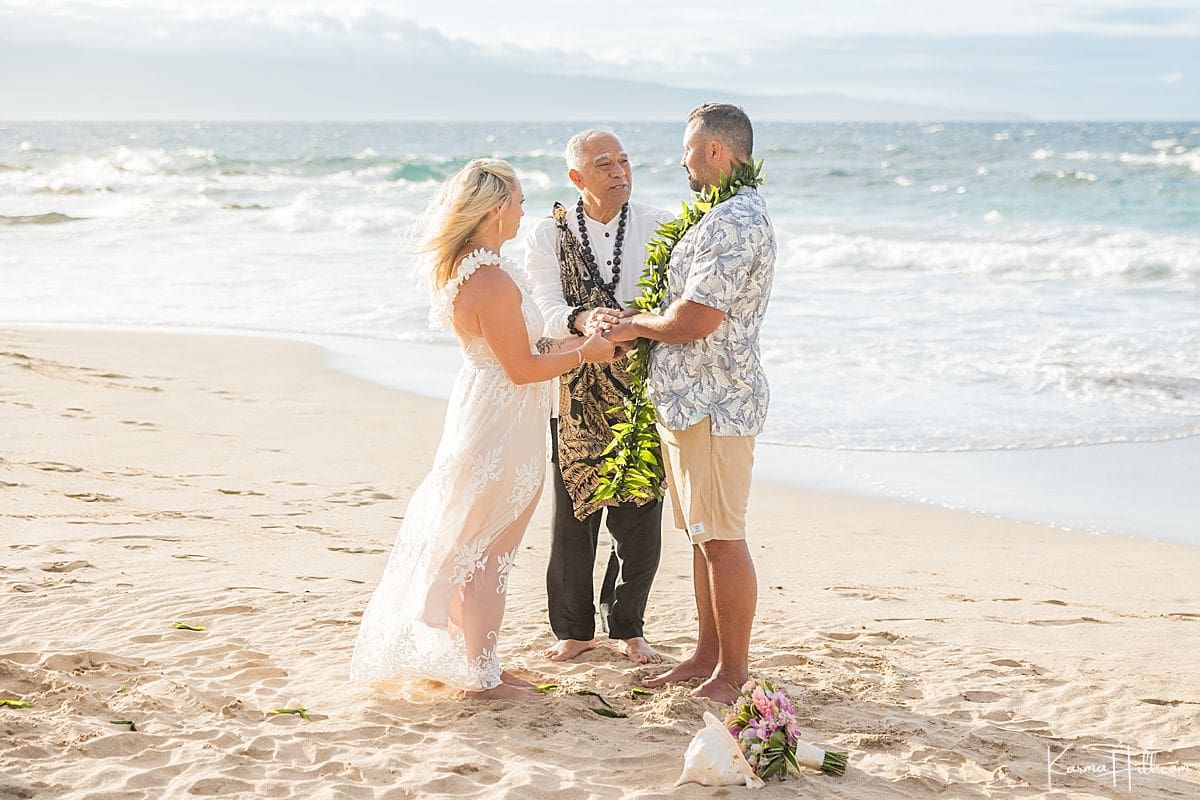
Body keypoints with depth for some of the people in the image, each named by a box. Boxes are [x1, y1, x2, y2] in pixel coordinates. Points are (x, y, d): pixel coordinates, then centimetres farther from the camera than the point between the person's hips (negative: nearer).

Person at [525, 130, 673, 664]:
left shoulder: (658, 228, 4)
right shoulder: (550, 235, 2)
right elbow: (549, 310, -11)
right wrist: (582, 321, -33)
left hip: (641, 388, 0)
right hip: (577, 390, 0)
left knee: (639, 516, 4)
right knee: (572, 515, 5)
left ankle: (627, 627, 23)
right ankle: (574, 629, 21)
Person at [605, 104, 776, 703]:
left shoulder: (738, 221, -18)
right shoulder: (720, 217, 17)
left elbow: (697, 318, -23)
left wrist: (637, 327, -7)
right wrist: (639, 326, 15)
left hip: (715, 405, -11)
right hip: (688, 401, 11)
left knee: (722, 539, -4)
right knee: (702, 536, 15)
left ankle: (733, 674, 4)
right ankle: (707, 655, 24)